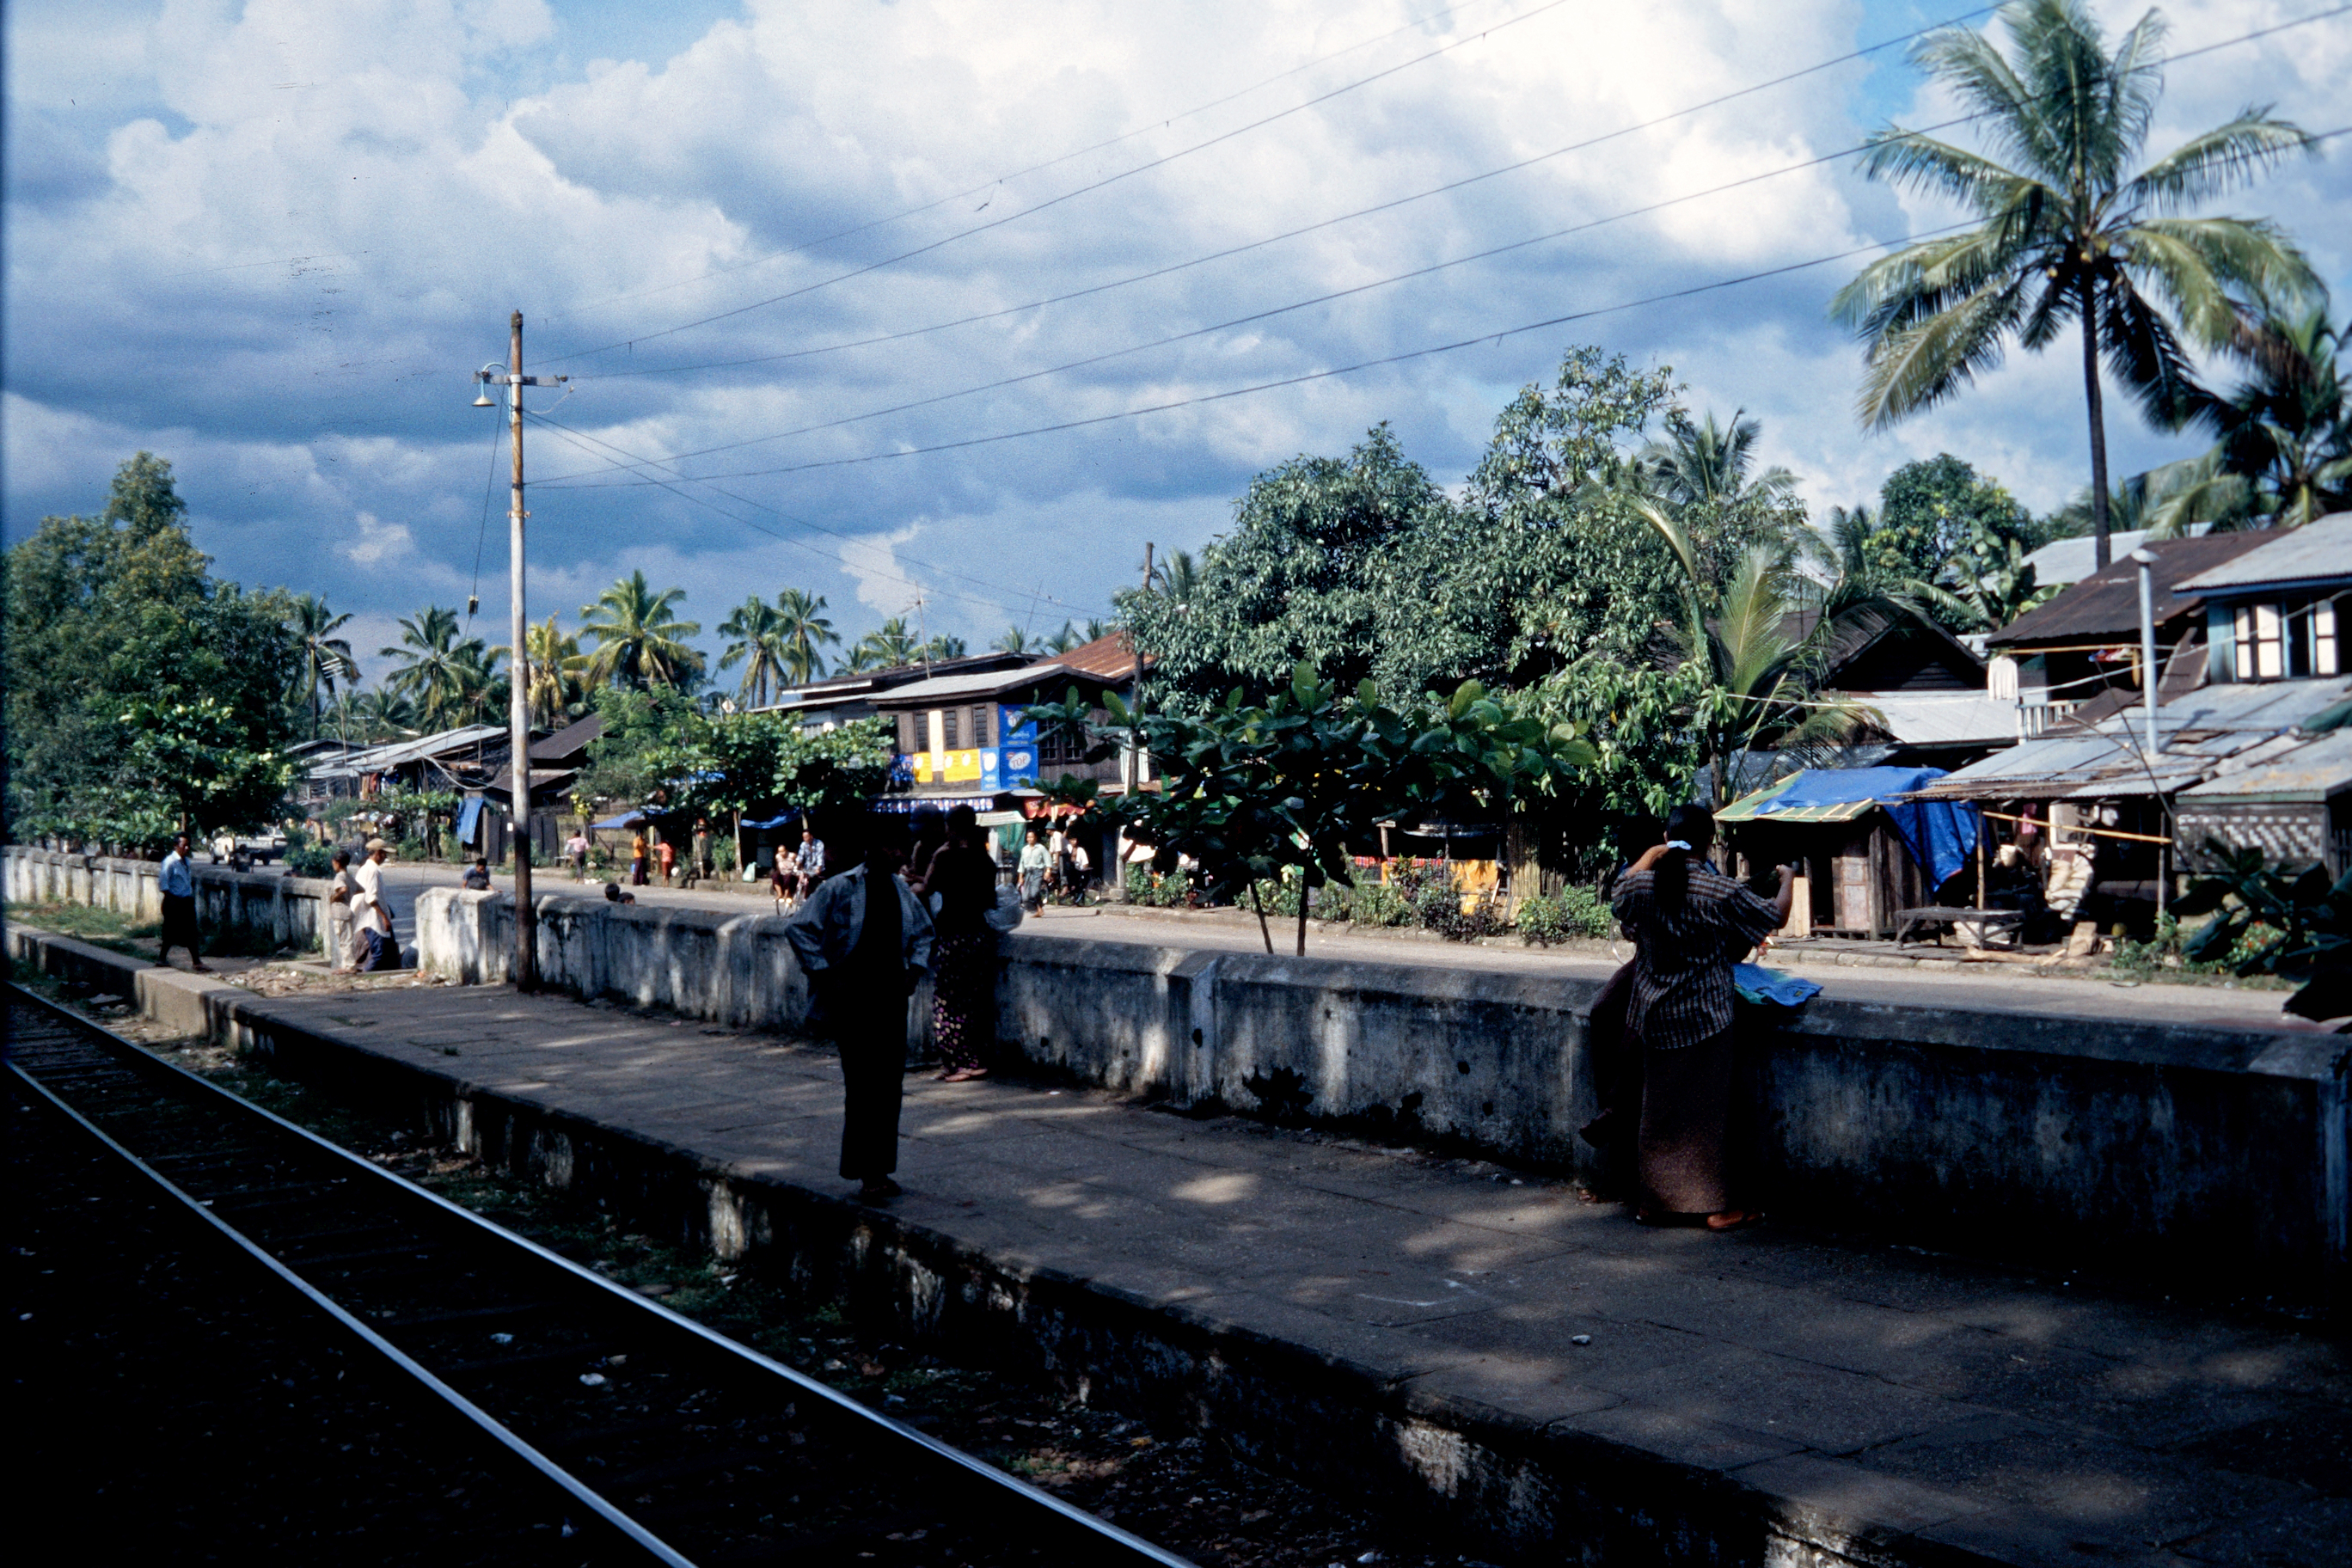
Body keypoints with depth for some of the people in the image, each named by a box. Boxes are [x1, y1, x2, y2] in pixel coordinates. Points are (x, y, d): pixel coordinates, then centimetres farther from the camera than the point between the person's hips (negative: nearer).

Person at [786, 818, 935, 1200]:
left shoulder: (903, 893, 11)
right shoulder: (839, 889, -8)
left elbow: (924, 932, 27)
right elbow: (799, 929, -9)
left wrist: (915, 968, 12)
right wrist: (822, 972, -13)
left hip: (892, 999, 6)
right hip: (853, 1000, -6)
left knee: (890, 1087, 6)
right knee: (862, 1087, -7)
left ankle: (880, 1169, 16)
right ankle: (865, 1172, -2)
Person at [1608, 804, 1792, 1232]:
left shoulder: (1642, 884, -2)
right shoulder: (1718, 891, -14)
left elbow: (1620, 901, 23)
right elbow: (1775, 917, -2)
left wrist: (1650, 855, 33)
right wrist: (1788, 878, 17)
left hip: (1656, 1016, 4)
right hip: (1705, 1016, -4)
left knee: (1660, 1109, 12)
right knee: (1704, 1110, 3)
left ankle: (1656, 1199, 19)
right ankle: (1714, 1205, 8)